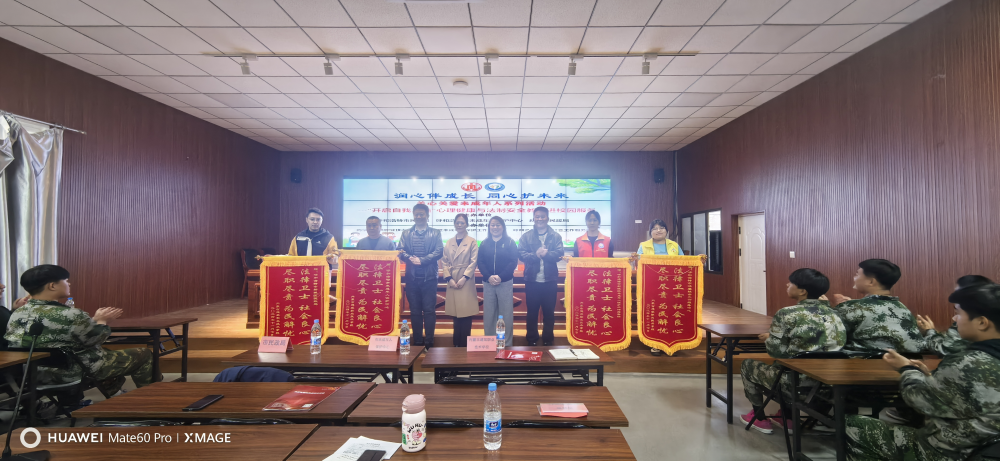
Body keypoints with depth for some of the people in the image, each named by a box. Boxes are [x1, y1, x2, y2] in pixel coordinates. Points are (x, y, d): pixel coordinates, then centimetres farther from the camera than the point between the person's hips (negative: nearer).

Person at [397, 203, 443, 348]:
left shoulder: (435, 233, 6)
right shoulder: (406, 233, 13)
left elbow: (438, 252, -5)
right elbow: (401, 251, 3)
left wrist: (422, 260, -17)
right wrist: (411, 259, -18)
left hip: (429, 277, -2)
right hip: (412, 277, 2)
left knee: (429, 310, -2)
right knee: (415, 311, 7)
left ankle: (429, 342, 5)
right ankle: (417, 342, 16)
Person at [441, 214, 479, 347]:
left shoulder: (472, 242, 1)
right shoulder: (449, 242, 11)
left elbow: (473, 262, -4)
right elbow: (445, 261, 7)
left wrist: (464, 278, -12)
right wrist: (449, 278, -5)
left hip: (466, 281, -3)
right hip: (452, 280, 3)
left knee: (466, 312, -3)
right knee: (456, 313, 7)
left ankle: (464, 345, 5)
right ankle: (456, 344, 16)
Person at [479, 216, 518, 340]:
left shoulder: (510, 242, 3)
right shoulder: (484, 243, 10)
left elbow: (513, 262, -5)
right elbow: (480, 262, 3)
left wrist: (500, 277, -17)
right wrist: (489, 277, -14)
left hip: (505, 283, -2)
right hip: (488, 283, 2)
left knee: (506, 314, 1)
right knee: (489, 314, 6)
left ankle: (507, 344, 10)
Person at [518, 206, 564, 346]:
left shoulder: (555, 236, 4)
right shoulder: (526, 236, 4)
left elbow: (559, 254, -7)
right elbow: (521, 254, -6)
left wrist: (546, 254, -22)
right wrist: (536, 254, -21)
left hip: (550, 279, 0)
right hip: (532, 279, 0)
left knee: (549, 312, 9)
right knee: (532, 312, 10)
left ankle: (548, 340, 22)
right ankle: (531, 340, 22)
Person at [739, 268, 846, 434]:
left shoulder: (786, 314, -17)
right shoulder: (832, 312, 4)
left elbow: (776, 351, -14)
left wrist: (768, 338, 6)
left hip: (799, 383, -7)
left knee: (748, 365, 17)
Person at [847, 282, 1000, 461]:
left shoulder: (969, 365, -30)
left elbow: (918, 398, -16)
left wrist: (908, 369, 1)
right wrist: (929, 376, 4)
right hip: (981, 447, 8)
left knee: (851, 426, 2)